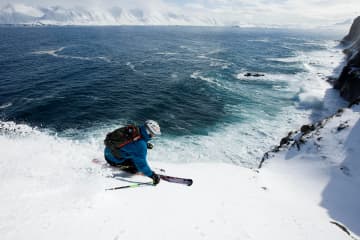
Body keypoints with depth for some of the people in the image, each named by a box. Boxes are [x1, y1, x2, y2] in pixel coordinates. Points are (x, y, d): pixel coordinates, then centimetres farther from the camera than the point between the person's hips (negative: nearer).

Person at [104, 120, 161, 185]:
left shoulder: (133, 129, -6)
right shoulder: (140, 144, -30)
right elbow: (141, 163, -28)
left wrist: (146, 144, 10)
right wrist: (152, 175, -22)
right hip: (114, 159, -8)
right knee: (136, 168, -10)